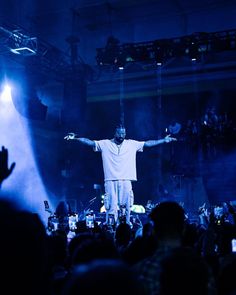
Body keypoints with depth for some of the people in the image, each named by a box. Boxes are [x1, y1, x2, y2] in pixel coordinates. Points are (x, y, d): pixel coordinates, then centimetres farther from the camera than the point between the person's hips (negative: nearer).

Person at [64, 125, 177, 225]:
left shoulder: (132, 144, 11)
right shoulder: (105, 144, 6)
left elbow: (147, 143, 11)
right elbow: (90, 142, 0)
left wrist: (164, 140, 7)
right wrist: (76, 138, -11)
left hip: (126, 180, 1)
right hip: (110, 180, -1)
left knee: (126, 206, 0)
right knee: (111, 207, -4)